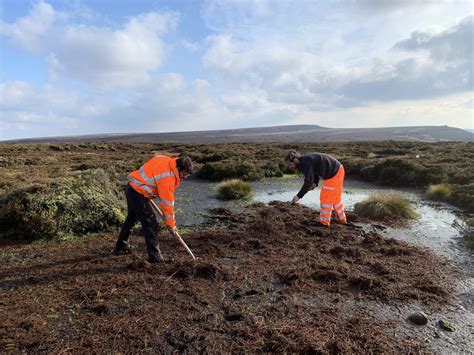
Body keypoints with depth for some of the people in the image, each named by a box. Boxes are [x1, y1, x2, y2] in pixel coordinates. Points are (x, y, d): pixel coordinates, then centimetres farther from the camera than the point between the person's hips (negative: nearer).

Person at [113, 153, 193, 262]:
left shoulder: (165, 160, 1)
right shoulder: (168, 177, -24)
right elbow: (167, 202, -21)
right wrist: (171, 225, -12)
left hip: (131, 188, 11)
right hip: (138, 193, -11)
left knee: (131, 218, 26)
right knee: (151, 224, -8)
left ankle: (121, 247, 44)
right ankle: (155, 256, -3)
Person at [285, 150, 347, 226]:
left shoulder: (305, 163, -26)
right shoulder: (304, 160, 3)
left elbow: (308, 182, -29)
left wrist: (298, 196, -27)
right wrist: (315, 183, -1)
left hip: (334, 173, -10)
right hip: (337, 171, 10)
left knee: (327, 198, -1)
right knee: (335, 197, 21)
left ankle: (324, 222, 9)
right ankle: (342, 220, 35)